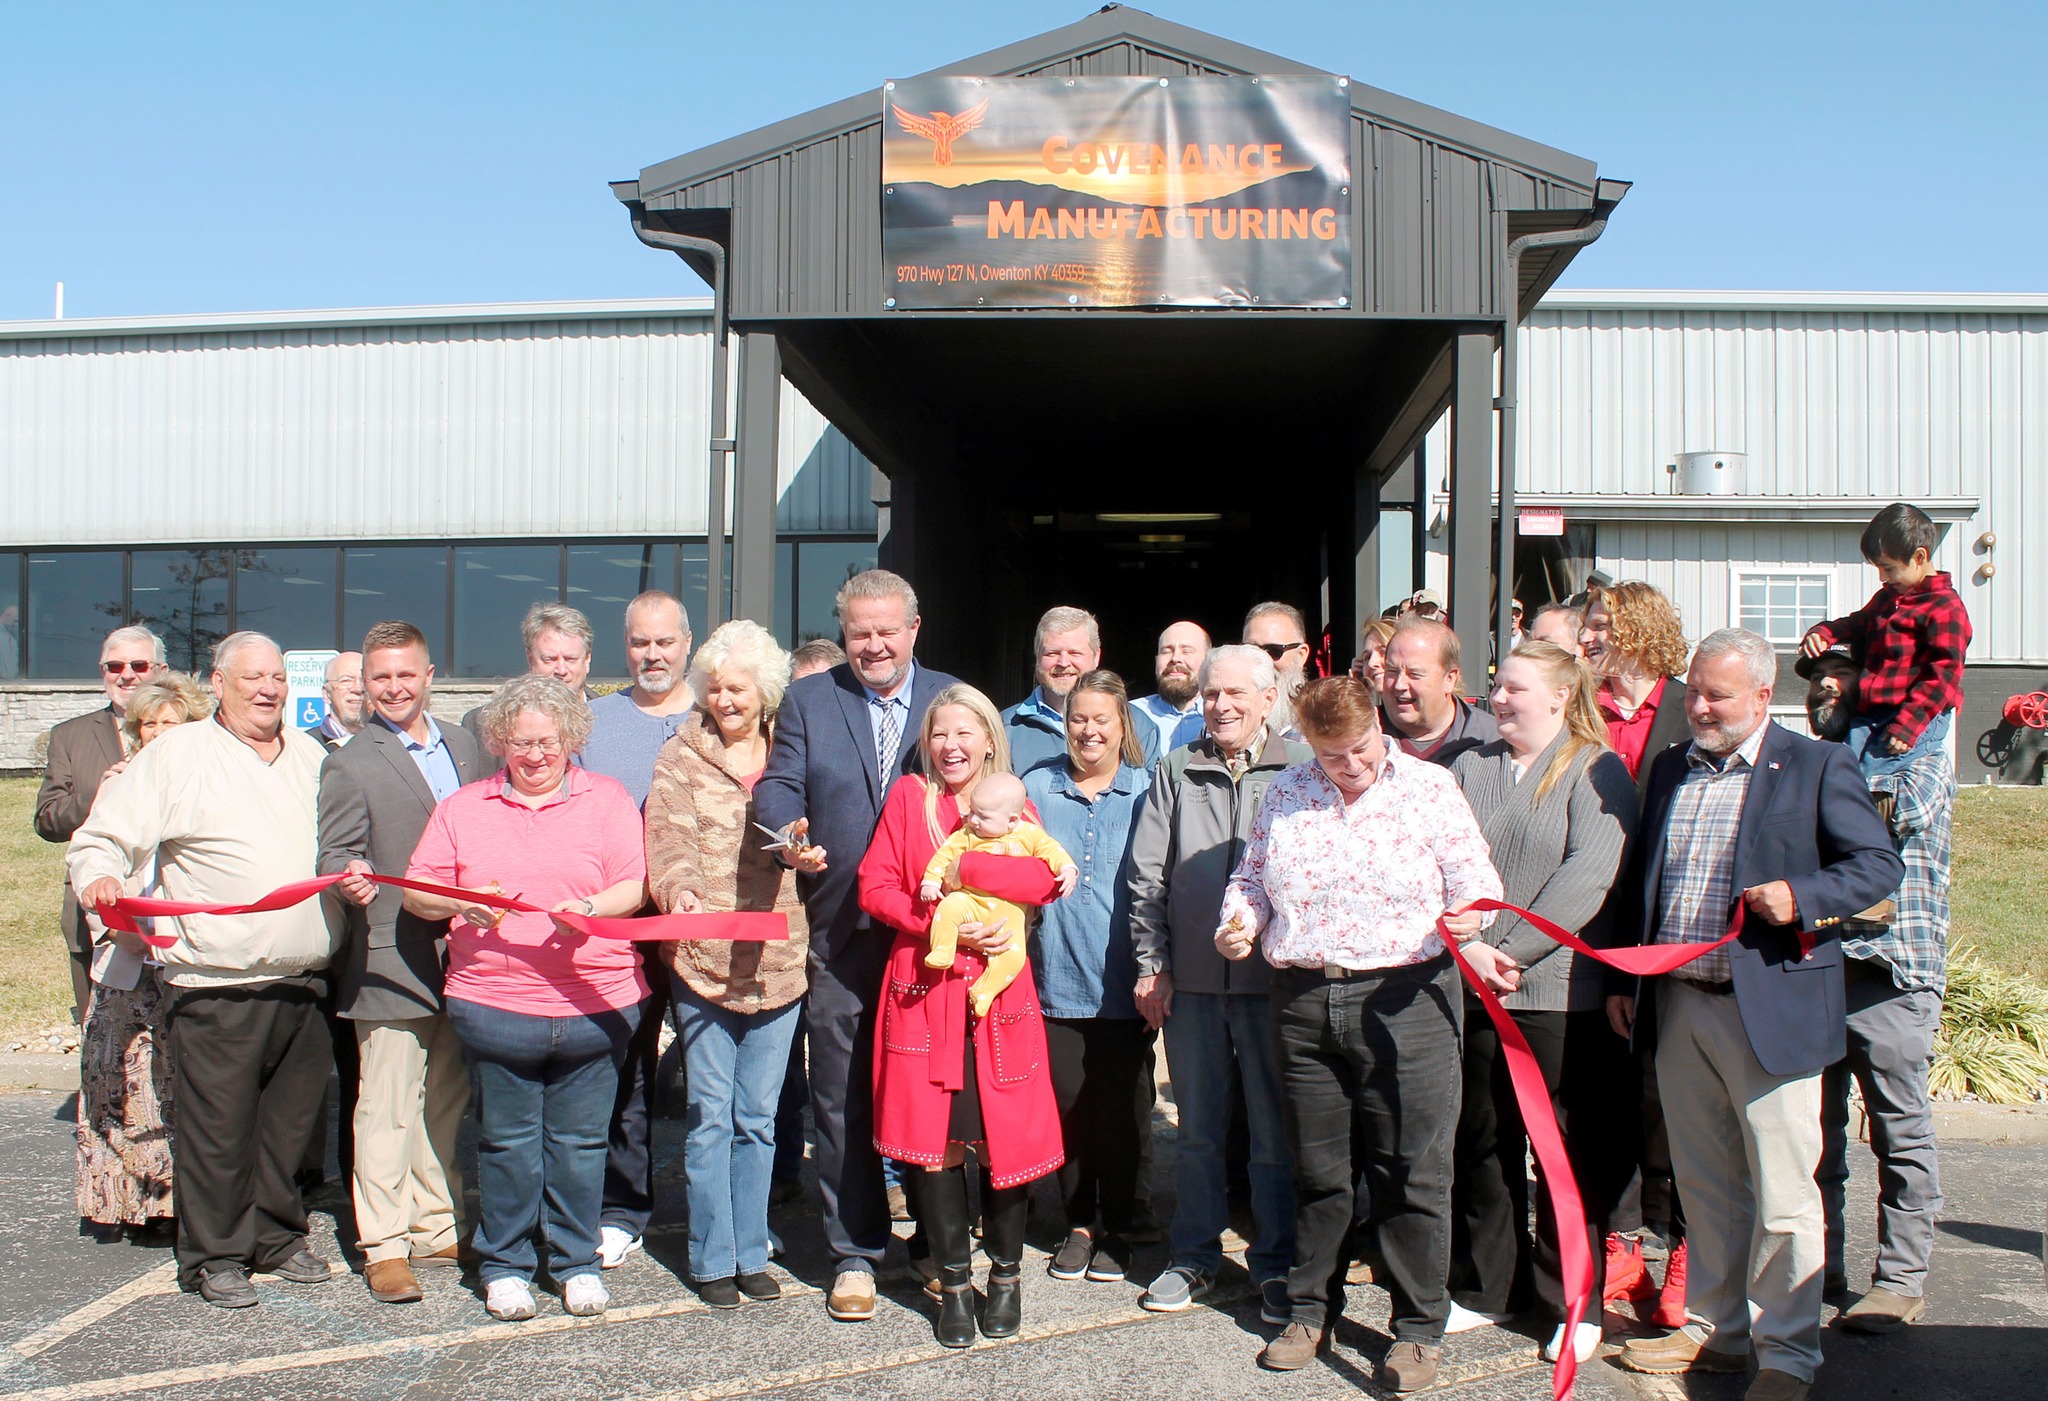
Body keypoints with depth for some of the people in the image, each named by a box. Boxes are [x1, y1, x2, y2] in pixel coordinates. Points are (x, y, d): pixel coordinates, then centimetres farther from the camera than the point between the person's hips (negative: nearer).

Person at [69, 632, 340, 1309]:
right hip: (218, 990, -5)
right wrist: (99, 876, -23)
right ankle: (214, 1255, 16)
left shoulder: (311, 757, 15)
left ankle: (277, 1236, 29)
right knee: (217, 1126, 1)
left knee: (290, 1119, 14)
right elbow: (102, 839, -3)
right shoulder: (176, 755, -1)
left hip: (304, 983, 5)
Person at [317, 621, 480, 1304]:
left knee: (448, 1102, 14)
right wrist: (350, 880, -30)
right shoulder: (350, 764, -5)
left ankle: (439, 1231, 25)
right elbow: (334, 853, -10)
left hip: (464, 955, 6)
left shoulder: (462, 745, 12)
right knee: (387, 1108, -2)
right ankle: (384, 1247, 7)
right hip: (393, 960, -6)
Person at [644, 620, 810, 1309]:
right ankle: (712, 1259, 16)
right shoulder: (680, 758, 1)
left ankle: (751, 1253, 22)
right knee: (711, 1115, 3)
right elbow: (667, 842, -10)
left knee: (758, 1116, 10)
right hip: (704, 960, -2)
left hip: (777, 961, 2)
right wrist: (677, 889, -28)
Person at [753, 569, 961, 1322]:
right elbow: (779, 785, -1)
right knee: (843, 1097, 4)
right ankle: (854, 1253, 16)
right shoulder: (807, 700, 8)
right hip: (841, 930, 0)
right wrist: (790, 835, -23)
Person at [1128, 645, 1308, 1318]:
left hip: (1273, 977, -2)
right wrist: (1152, 965, 2)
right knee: (1197, 1127, 12)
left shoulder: (1302, 770, 0)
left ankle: (1276, 1262, 19)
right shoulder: (1176, 772, 8)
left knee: (1276, 1129, 5)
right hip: (1191, 979, 3)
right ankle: (1195, 1255, 25)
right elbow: (1147, 875, 8)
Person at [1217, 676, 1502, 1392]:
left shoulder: (1429, 788, 0)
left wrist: (1467, 916, -20)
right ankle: (1311, 1311, 29)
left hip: (1403, 1000, -3)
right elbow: (1251, 876, 19)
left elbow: (1473, 880, 1)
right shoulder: (1287, 792, 9)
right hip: (1302, 1002, 3)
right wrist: (1238, 922, 0)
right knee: (1316, 1170, 14)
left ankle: (1418, 1327, 17)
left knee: (1410, 1171, 2)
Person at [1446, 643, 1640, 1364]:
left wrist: (1514, 949, -18)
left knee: (1568, 1148, 5)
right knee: (1482, 1142, 13)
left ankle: (1574, 1303, 19)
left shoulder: (1596, 771, -3)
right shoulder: (1470, 767, 11)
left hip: (1560, 989, -4)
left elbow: (1588, 874, -14)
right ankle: (1487, 1287, 28)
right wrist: (1464, 946, -10)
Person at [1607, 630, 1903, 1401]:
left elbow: (1880, 862, -6)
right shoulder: (1669, 769, 12)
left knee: (1781, 1195, 2)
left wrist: (1803, 896, -22)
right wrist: (1622, 979, 12)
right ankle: (1713, 1330, 28)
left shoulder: (1817, 766, -4)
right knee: (1704, 1185, 16)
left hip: (1771, 1009, -5)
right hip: (1678, 1009, 6)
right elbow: (1637, 881, 16)